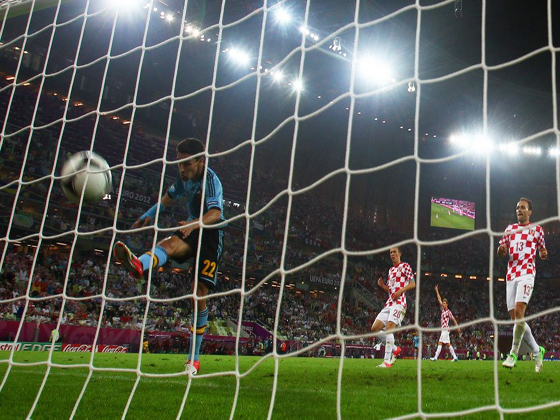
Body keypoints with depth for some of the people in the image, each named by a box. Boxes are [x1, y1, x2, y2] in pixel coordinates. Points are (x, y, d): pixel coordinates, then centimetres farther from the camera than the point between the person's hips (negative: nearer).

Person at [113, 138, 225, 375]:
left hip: (211, 233, -5)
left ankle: (194, 358, 1)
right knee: (172, 243, -32)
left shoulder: (211, 180, -19)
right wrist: (149, 216, 16)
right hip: (193, 229, 6)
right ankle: (139, 265, -68)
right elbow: (170, 197, 23)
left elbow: (216, 213, -37)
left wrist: (194, 224, -55)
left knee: (201, 291, -8)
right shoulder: (185, 177, 2)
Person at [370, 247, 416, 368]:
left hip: (399, 302, -8)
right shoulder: (391, 270, 24)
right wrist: (381, 285, 6)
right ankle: (395, 349, 14)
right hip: (389, 303, 8)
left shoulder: (405, 266, 2)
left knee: (389, 328, -22)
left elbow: (413, 284, -5)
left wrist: (400, 291, -20)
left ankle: (387, 361, -21)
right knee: (375, 328, 0)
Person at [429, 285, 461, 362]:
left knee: (440, 343, -12)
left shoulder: (448, 312, -7)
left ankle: (435, 357, -15)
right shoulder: (443, 309, 12)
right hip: (443, 329, 8)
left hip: (445, 329, -8)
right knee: (448, 344, 9)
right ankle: (455, 357, 11)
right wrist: (437, 291, 14)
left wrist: (457, 326, -13)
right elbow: (439, 299, 15)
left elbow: (454, 319, -6)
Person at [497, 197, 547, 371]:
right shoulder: (510, 228, 18)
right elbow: (501, 253, 17)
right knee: (515, 318, 3)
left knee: (519, 311, -22)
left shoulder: (537, 229, 8)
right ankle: (537, 350, 21)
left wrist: (544, 253, -9)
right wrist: (501, 249, -8)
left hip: (526, 273, -5)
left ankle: (513, 353, -13)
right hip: (511, 275, 5)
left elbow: (542, 250, 15)